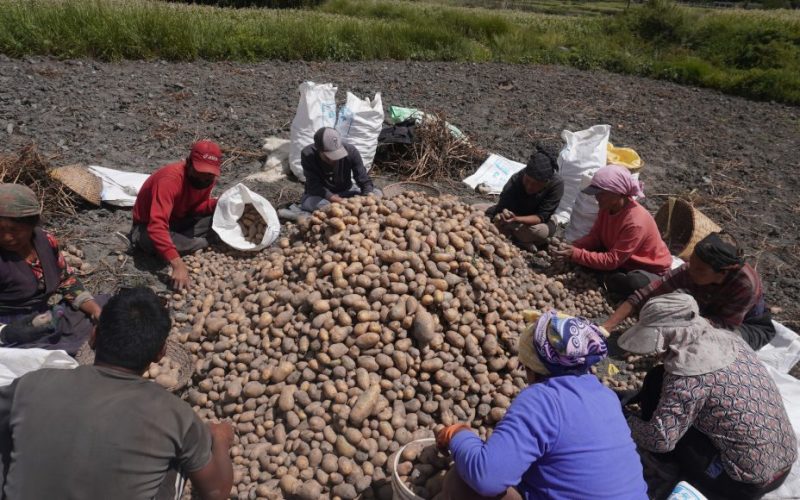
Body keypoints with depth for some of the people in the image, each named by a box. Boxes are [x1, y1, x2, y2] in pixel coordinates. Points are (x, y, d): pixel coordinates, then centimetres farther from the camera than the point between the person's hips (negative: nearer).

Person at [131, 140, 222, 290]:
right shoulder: (170, 179, -36)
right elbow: (157, 227, -45)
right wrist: (177, 264, -55)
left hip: (179, 221, 6)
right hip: (149, 226, -6)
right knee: (154, 243, -40)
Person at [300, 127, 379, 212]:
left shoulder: (350, 151, -18)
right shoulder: (307, 155, -23)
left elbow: (364, 180, -17)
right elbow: (315, 186, -25)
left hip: (345, 192, 3)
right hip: (318, 196, -3)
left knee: (376, 193, -19)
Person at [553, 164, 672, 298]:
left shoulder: (635, 223, -34)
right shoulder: (608, 207, -11)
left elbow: (612, 260, -32)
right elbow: (594, 237, -4)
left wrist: (577, 254, -36)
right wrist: (572, 247, -23)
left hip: (651, 270, -7)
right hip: (623, 261, 7)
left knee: (632, 283, -41)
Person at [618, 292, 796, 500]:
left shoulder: (687, 372, -25)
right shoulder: (725, 338, 0)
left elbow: (661, 438, -24)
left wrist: (625, 422, -7)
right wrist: (643, 396, 15)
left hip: (748, 483, -8)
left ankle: (664, 477, 8)